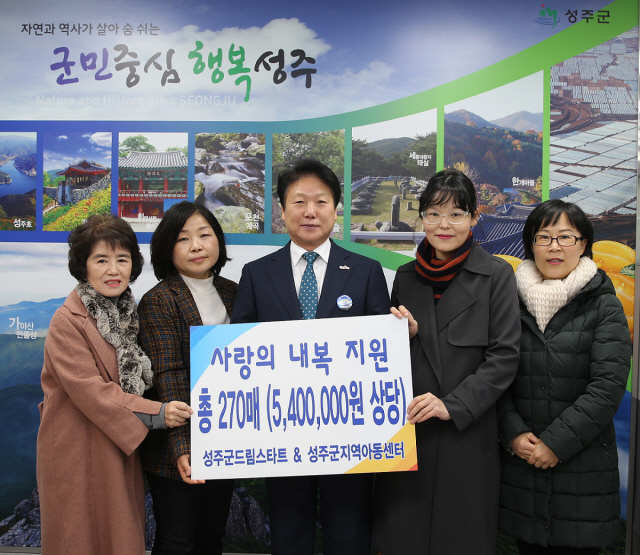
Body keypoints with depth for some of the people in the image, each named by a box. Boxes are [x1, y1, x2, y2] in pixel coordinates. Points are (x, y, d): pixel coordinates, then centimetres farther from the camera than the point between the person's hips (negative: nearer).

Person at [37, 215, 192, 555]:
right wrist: (154, 413, -25)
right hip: (79, 451, -6)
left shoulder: (128, 312, 7)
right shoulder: (68, 321, -16)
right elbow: (89, 390, -22)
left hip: (122, 445, 7)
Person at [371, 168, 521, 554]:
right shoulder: (406, 277, 9)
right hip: (407, 432, 3)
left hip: (468, 433, -3)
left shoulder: (496, 275, -2)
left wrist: (452, 405, -17)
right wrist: (403, 335, -7)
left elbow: (505, 356, -8)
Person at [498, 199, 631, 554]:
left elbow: (607, 386, -9)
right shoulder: (513, 301, 6)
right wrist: (513, 434, -9)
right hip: (520, 462, 2)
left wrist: (557, 443, -13)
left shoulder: (603, 305, 0)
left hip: (583, 463, -2)